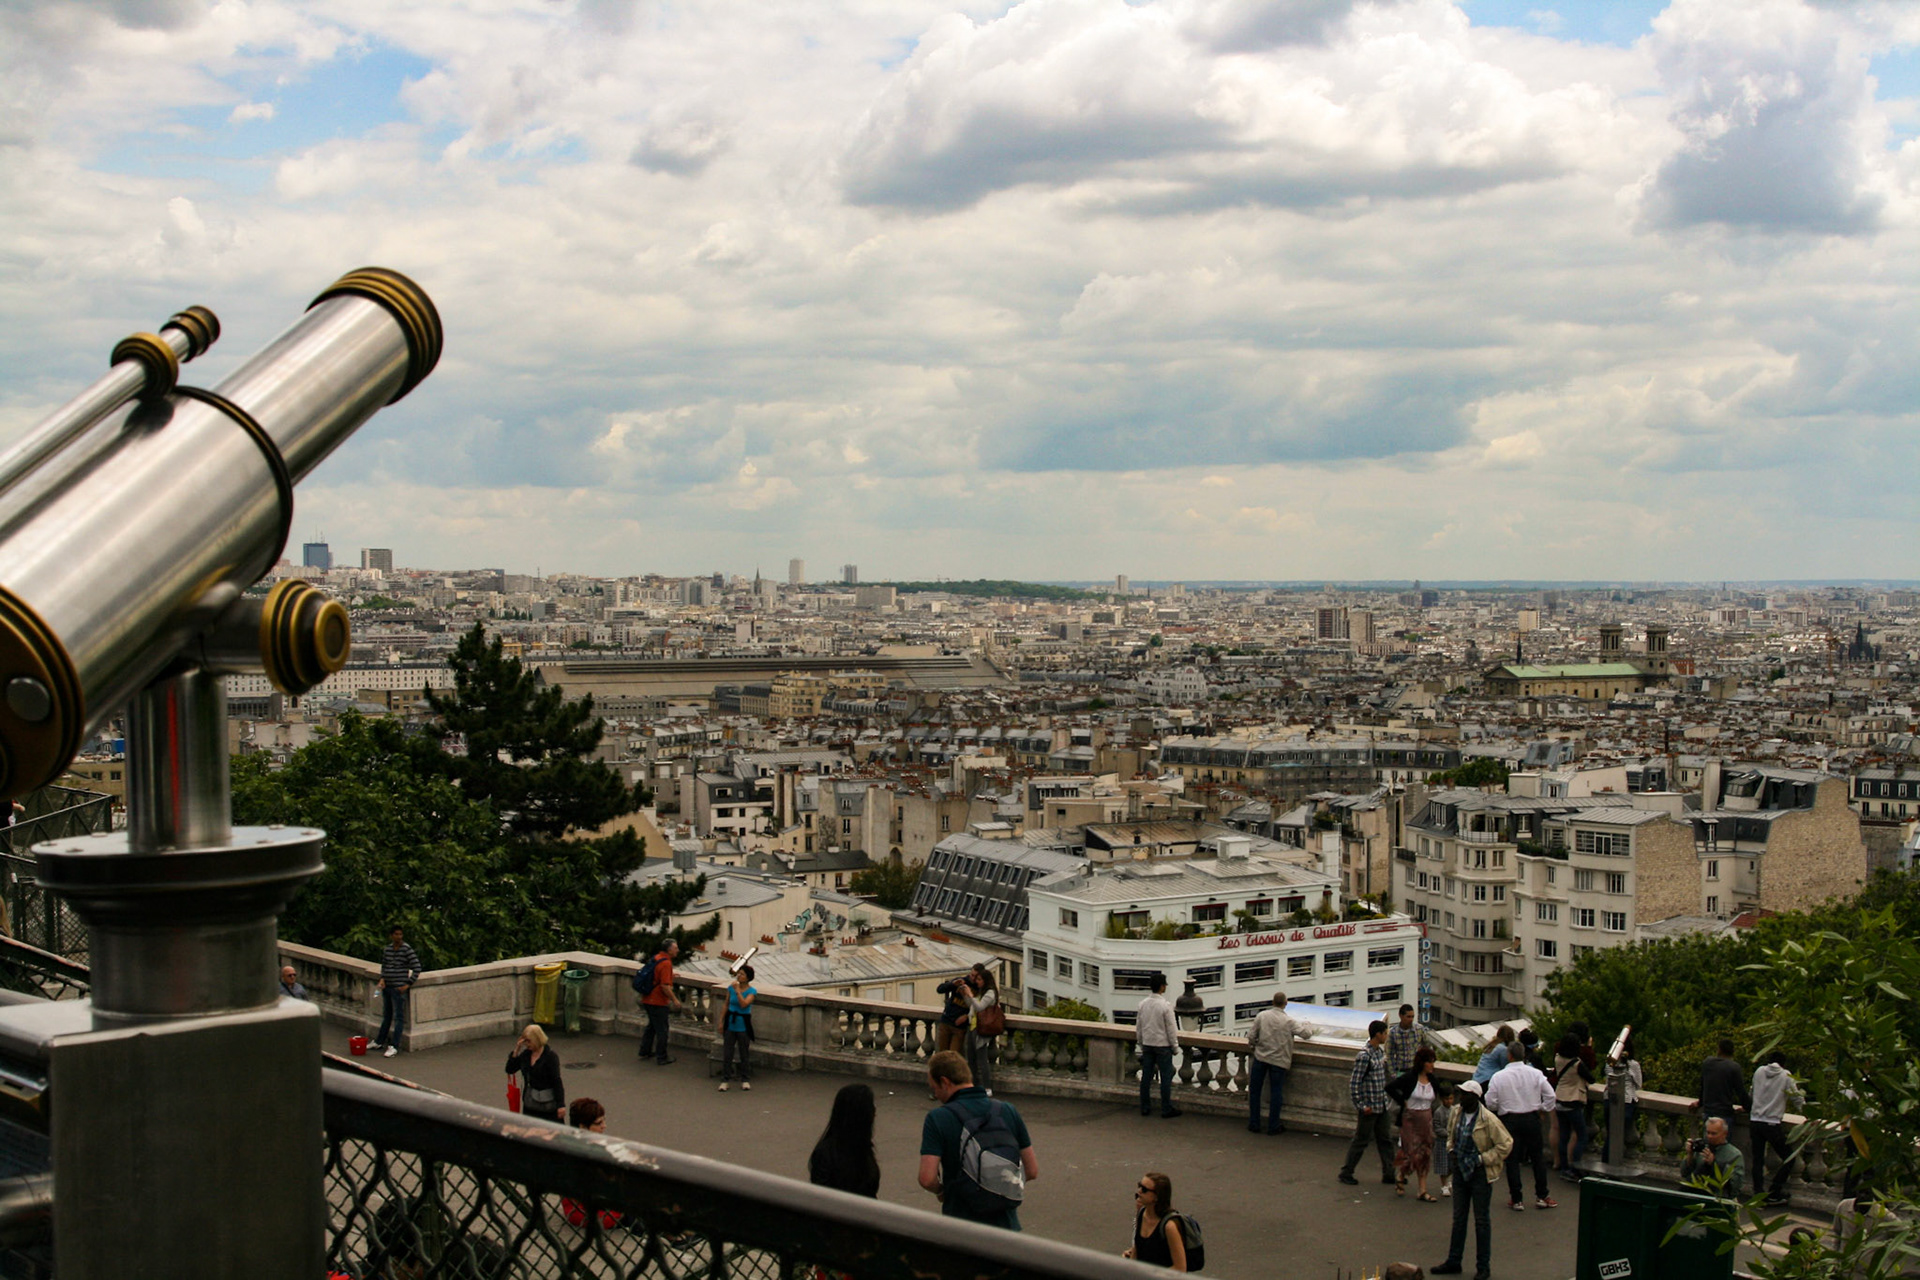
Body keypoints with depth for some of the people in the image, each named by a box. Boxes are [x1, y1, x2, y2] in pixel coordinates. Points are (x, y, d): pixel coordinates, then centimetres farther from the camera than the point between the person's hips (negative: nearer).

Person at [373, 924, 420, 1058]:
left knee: (398, 1017, -3)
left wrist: (408, 985, -12)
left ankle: (394, 1046, 0)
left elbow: (417, 968, -11)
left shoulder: (406, 949, -11)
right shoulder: (386, 949, 6)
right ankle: (379, 1042, 31)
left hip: (399, 988, -6)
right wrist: (382, 979, 3)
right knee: (386, 1015, 19)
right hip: (387, 987, 6)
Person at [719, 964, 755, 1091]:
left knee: (744, 1054, 7)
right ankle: (724, 1080, 9)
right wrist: (721, 1022, 7)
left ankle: (745, 1080, 19)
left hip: (743, 1026, -3)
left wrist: (737, 990, -23)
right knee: (727, 1053, 3)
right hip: (730, 1024, 3)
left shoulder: (751, 991, -9)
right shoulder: (731, 987, 1)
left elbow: (744, 1004, -25)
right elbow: (726, 1005, 8)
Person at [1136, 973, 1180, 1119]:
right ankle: (1166, 1109, 6)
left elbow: (1138, 1026, 7)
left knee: (1146, 1076, 10)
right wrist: (1175, 1045, 0)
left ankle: (1145, 1107, 16)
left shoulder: (1143, 1004, -1)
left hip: (1147, 1044, 5)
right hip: (1162, 1045, -5)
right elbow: (1171, 1028, -12)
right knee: (1166, 1077, 3)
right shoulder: (1165, 1005, -17)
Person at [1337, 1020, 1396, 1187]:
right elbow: (1354, 1083, -22)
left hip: (1381, 1106, 8)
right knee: (1360, 1141, 3)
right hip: (1370, 1107, -8)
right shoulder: (1364, 1056, -21)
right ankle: (1346, 1173, 15)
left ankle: (1388, 1174, 20)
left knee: (1385, 1140, 12)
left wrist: (1385, 1099, 16)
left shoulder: (1380, 1051, 6)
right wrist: (1362, 1106, -19)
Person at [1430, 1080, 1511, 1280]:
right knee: (1458, 1218, 14)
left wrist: (1483, 1159, -15)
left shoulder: (1488, 1119, -17)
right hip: (1460, 1171, 6)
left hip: (1480, 1174, -6)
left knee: (1482, 1220, 3)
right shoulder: (1457, 1114, 4)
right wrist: (1451, 1150, 2)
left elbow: (1505, 1143, -14)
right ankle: (1453, 1262, 23)